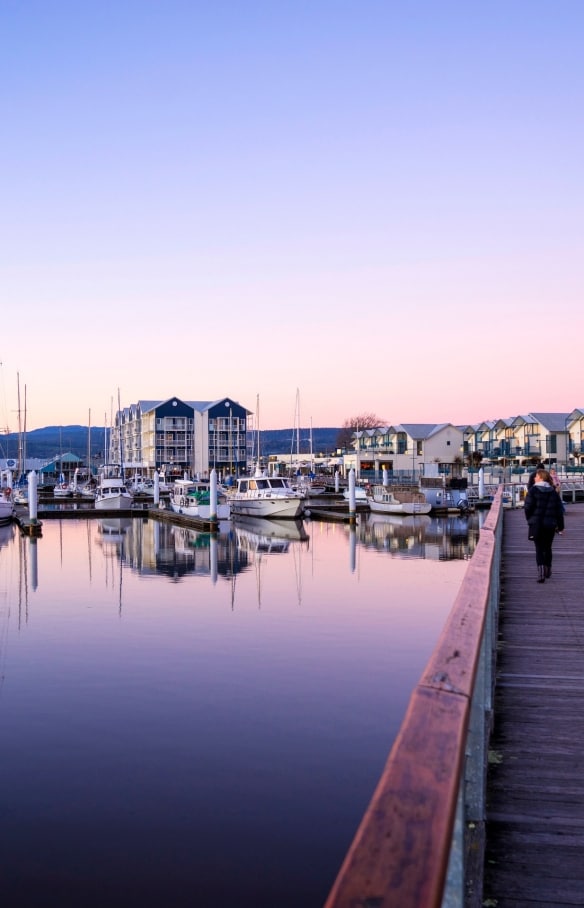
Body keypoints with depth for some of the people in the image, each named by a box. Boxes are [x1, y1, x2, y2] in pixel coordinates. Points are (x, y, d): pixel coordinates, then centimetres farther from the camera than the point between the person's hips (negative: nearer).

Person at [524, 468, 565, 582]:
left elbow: (528, 508, -11)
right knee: (548, 548, 19)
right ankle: (548, 571, 30)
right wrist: (560, 526, 11)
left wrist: (529, 519, 7)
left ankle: (541, 573, -15)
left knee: (539, 548, 1)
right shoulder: (553, 492, 4)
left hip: (536, 524, -3)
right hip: (550, 525, 3)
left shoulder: (533, 490, -8)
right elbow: (559, 510, 5)